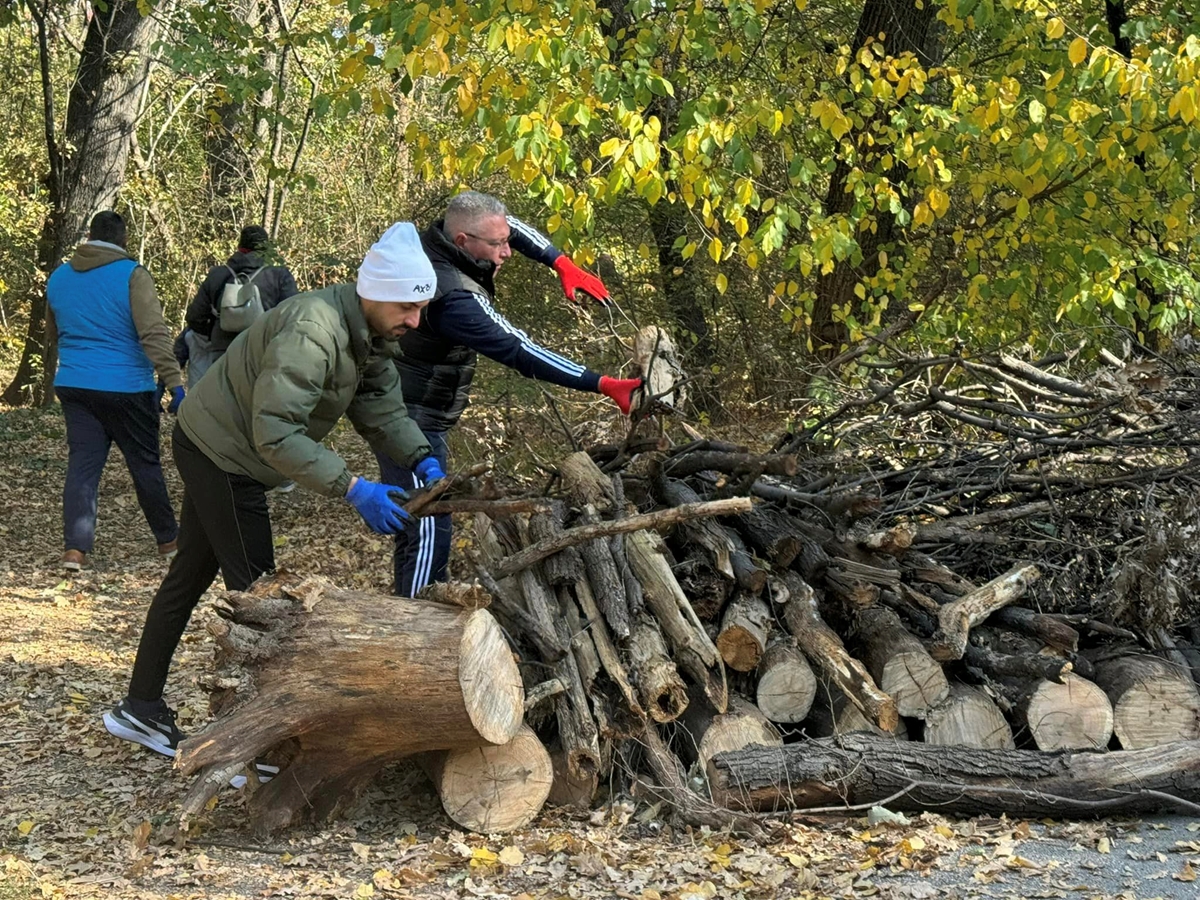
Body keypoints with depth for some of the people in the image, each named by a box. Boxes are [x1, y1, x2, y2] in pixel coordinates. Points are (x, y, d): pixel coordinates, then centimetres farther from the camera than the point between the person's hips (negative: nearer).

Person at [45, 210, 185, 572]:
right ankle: (168, 539, 19)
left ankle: (74, 548, -5)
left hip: (73, 386, 4)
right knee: (145, 464, 8)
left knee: (82, 465, 4)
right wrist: (175, 383, -19)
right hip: (126, 389, -4)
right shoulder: (132, 276, -10)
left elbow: (53, 333, 22)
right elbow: (155, 335, -17)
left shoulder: (58, 278, 8)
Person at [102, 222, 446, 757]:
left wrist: (423, 461, -16)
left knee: (190, 577, 17)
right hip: (219, 451, -10)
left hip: (216, 450, 10)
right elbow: (275, 433, -37)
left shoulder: (370, 334, -1)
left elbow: (382, 410, 0)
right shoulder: (312, 332, -32)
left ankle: (141, 708, 29)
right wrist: (352, 489, -40)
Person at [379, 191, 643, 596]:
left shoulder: (435, 240, -3)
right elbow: (522, 353, -32)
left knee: (415, 521, 18)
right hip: (410, 421, -10)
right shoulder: (453, 297, -30)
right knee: (430, 532, -11)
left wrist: (562, 264, -2)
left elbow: (513, 227, 12)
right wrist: (604, 385, -33)